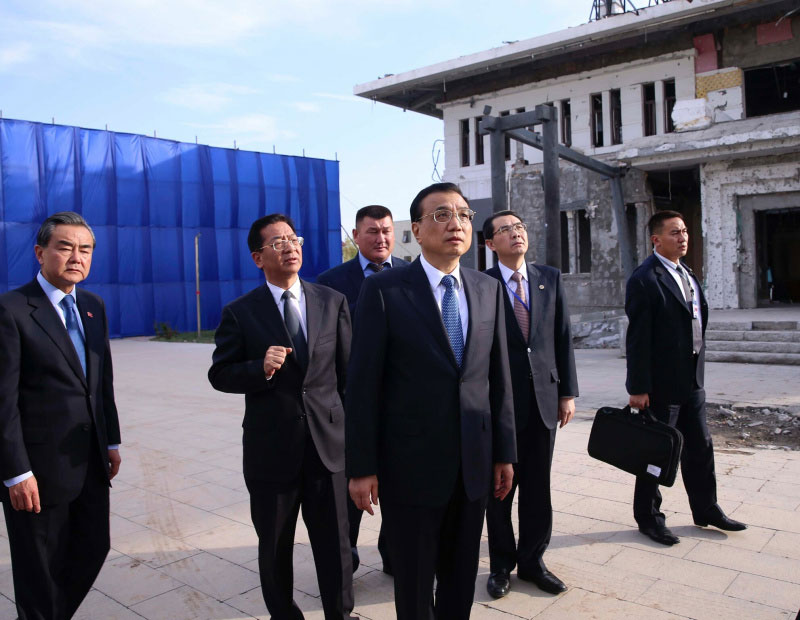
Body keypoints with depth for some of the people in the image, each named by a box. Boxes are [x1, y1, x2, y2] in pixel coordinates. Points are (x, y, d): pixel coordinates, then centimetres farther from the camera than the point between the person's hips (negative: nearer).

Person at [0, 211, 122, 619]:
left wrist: (112, 440, 12)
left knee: (93, 550, 17)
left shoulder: (93, 307, 8)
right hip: (40, 467, -6)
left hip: (91, 463, 7)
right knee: (40, 572, 11)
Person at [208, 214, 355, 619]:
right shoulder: (240, 312, -3)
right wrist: (261, 369, -19)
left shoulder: (333, 302, 3)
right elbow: (219, 374, 0)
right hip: (271, 447, 0)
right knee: (275, 547, 16)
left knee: (335, 543, 11)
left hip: (328, 442, 1)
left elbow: (349, 369, 8)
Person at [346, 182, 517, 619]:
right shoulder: (383, 290, -8)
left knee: (461, 579, 19)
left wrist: (504, 453, 8)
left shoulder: (488, 290, 6)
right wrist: (361, 467, -9)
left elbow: (498, 378, 8)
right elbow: (363, 383, -9)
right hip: (410, 464, -4)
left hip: (473, 464, 4)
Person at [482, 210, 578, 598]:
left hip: (544, 397, 3)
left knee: (538, 486, 13)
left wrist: (568, 392, 4)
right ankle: (501, 565, 27)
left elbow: (563, 337, 7)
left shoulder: (550, 278, 6)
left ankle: (532, 561, 29)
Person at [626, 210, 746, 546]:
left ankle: (706, 509, 34)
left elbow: (697, 321, 17)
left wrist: (697, 370, 13)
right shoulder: (645, 279, -15)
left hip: (691, 380, 8)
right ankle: (648, 517, 21)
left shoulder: (687, 275, 12)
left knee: (700, 447, 18)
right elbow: (637, 338, -18)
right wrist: (638, 388, -19)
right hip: (661, 383, -8)